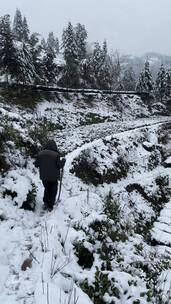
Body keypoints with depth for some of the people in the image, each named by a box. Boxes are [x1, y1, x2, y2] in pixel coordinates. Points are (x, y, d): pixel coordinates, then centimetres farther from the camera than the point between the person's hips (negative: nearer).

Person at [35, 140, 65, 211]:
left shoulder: (40, 154, -6)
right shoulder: (56, 155, -18)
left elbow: (36, 165, 1)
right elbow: (59, 165, -12)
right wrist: (63, 160, 5)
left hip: (44, 176, 4)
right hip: (53, 177, -4)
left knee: (47, 189, 26)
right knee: (53, 191, 12)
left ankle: (45, 203, 25)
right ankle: (50, 206, 15)